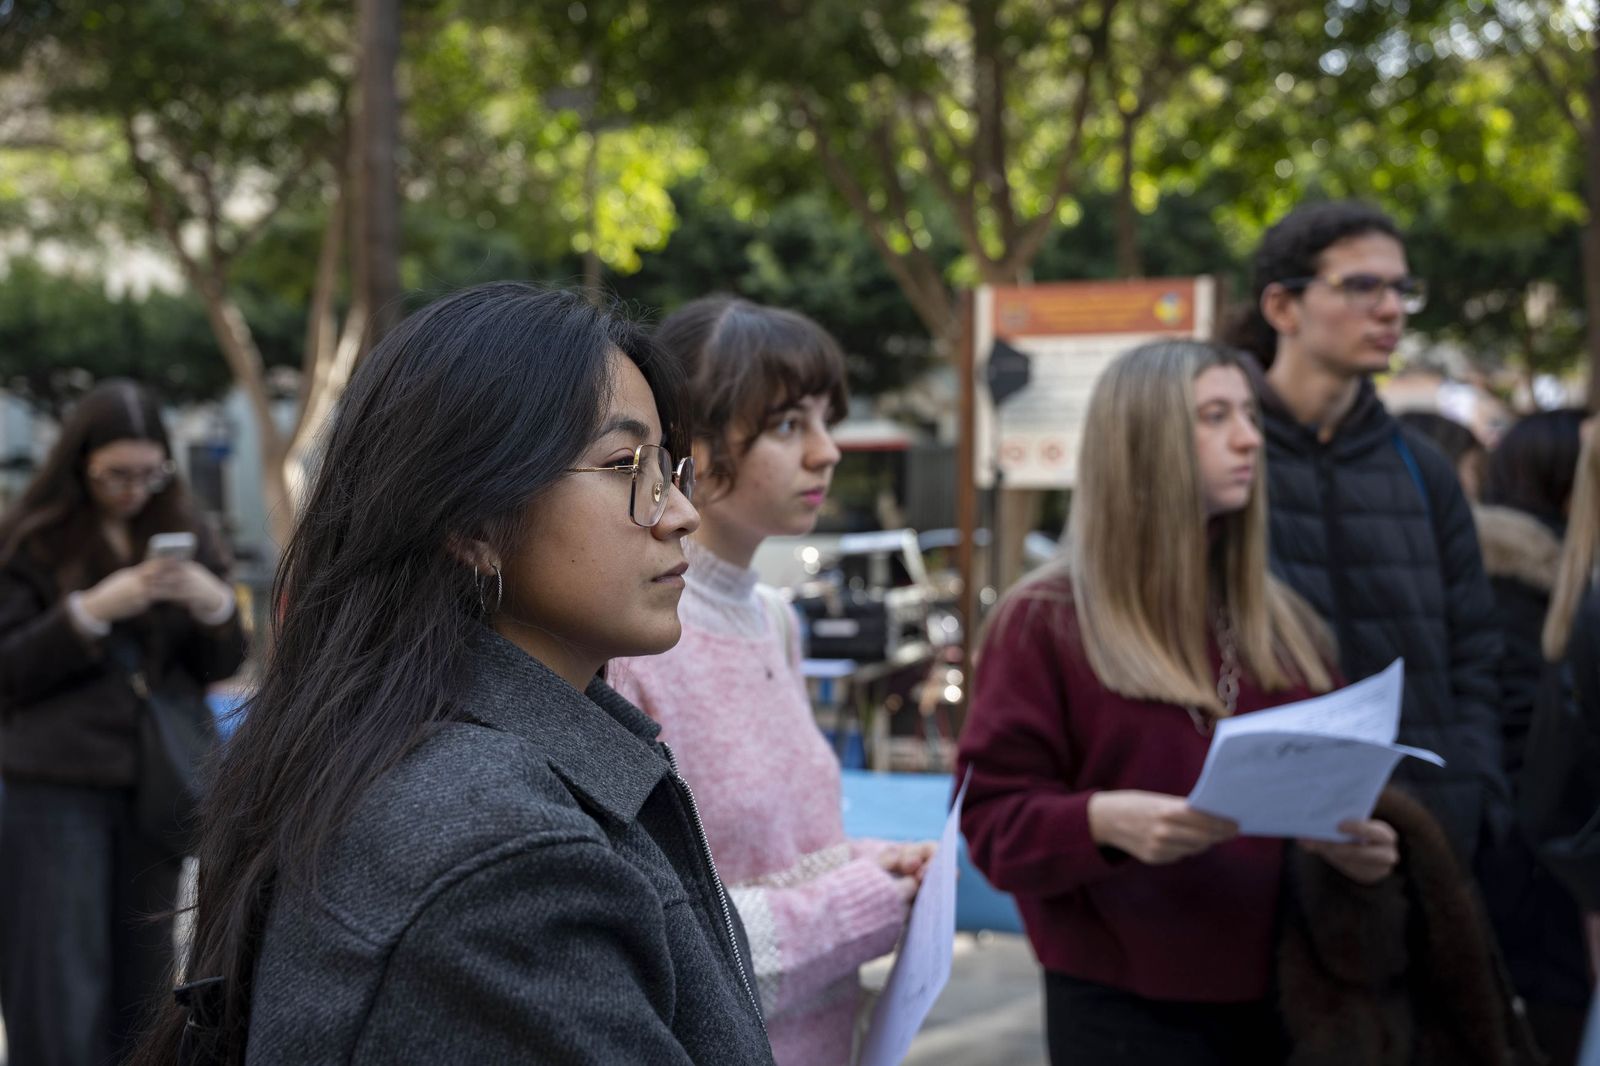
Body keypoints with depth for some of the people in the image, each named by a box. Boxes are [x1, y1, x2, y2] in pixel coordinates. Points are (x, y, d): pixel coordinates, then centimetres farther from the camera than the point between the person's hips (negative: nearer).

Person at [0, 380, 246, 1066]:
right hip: (55, 788, -4)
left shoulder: (180, 534, 9)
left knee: (143, 978, 8)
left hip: (158, 781, 4)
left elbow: (219, 667, 11)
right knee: (60, 990, -4)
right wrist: (91, 611, -19)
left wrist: (215, 607, -10)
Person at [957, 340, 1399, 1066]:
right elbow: (992, 817, -8)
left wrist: (1357, 844, -5)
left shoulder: (1284, 625, 11)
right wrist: (1101, 820, -27)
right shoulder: (1045, 622, -5)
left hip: (1276, 1001, 5)